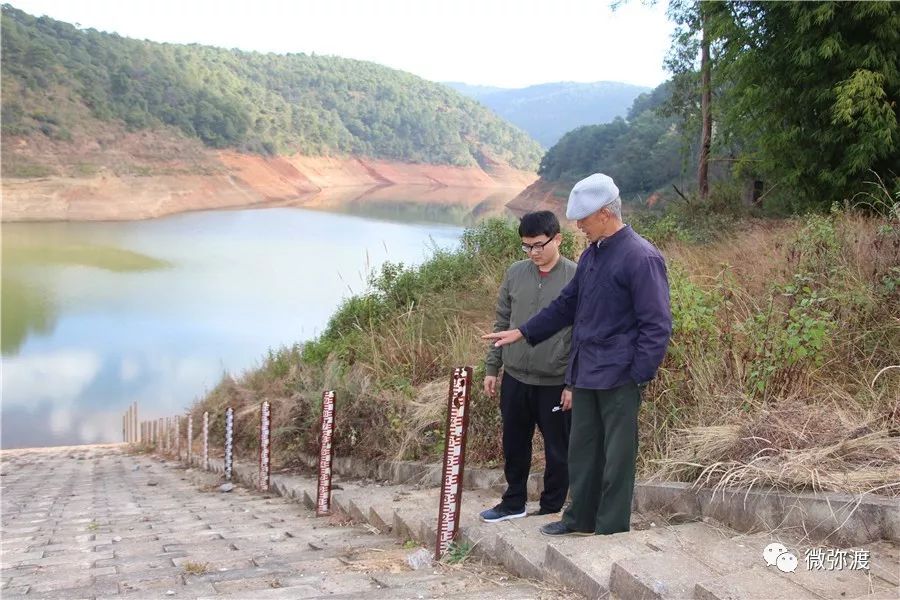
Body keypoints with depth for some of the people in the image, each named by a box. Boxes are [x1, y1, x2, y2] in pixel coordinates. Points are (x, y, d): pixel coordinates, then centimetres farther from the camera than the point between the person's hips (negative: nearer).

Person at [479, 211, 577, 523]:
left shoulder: (576, 278, -10)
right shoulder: (515, 273, 3)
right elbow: (502, 323, 10)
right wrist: (491, 368, 9)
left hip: (556, 383, -4)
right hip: (515, 378, 4)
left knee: (557, 450, 9)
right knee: (514, 445, 16)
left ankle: (551, 508, 26)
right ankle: (514, 502, 34)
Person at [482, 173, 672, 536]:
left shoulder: (641, 257, -15)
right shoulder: (591, 255, 11)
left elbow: (657, 325, -15)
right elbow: (567, 305, 23)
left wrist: (638, 377, -17)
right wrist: (523, 332, 21)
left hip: (619, 379, -8)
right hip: (585, 373, 9)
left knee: (617, 458, 2)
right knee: (582, 450, 18)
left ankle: (612, 531, 13)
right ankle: (581, 519, 32)